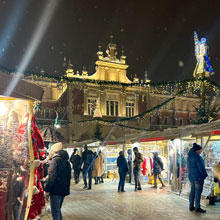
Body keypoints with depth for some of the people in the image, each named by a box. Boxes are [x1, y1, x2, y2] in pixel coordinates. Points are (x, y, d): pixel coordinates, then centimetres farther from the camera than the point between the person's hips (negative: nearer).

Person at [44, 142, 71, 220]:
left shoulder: (55, 160, -13)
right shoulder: (66, 161, 12)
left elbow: (51, 176, -19)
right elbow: (68, 176, 17)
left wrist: (46, 189, -12)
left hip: (56, 190, -8)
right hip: (64, 190, 8)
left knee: (55, 212, 0)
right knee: (58, 210, 21)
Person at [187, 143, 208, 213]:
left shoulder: (189, 156, 11)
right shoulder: (197, 157, -17)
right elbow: (201, 167, -15)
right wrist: (205, 175, -4)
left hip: (191, 176, 9)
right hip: (198, 177, -8)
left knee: (192, 191, 13)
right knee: (198, 192, -2)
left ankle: (191, 206, 19)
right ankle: (197, 207, 3)